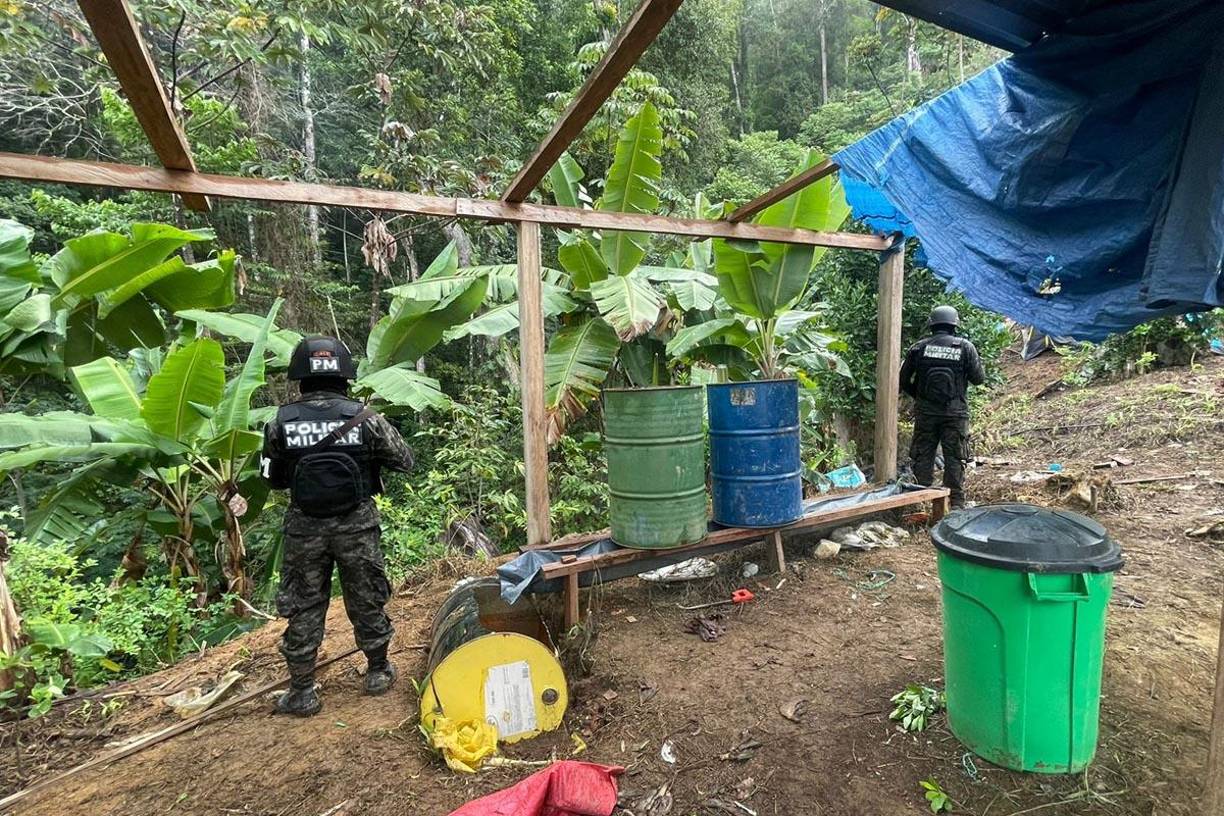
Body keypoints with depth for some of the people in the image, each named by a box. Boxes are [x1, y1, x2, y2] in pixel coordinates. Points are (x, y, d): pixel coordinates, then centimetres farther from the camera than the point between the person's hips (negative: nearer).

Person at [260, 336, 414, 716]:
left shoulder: (280, 423, -6)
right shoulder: (364, 418, -10)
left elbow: (274, 479, 5)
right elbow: (405, 460, 0)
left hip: (304, 527, 1)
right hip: (357, 524, 0)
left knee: (304, 607, 14)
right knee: (366, 600, 15)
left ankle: (302, 692, 24)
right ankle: (378, 672, 32)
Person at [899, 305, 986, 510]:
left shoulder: (919, 347, 0)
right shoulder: (965, 347, -3)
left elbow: (903, 380, 4)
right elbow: (979, 378, 1)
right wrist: (976, 361, 20)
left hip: (925, 413, 1)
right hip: (955, 414, 0)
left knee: (923, 457, 8)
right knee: (955, 459, 7)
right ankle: (956, 503, 10)